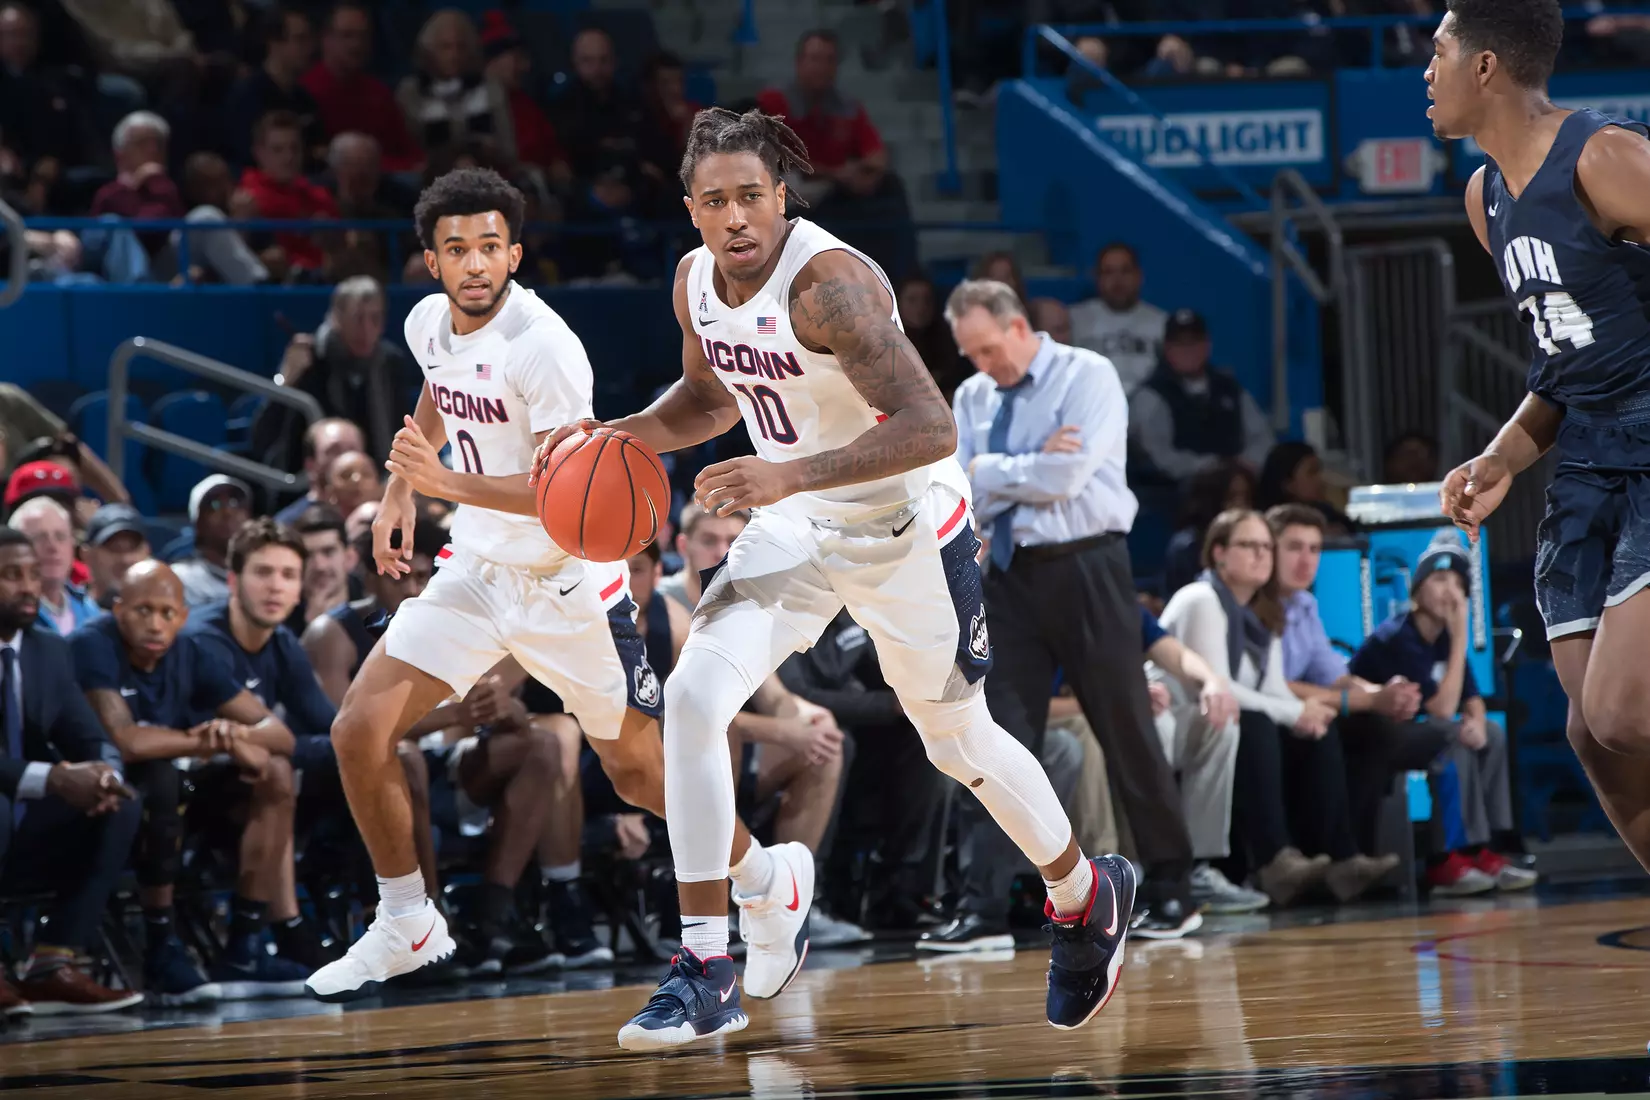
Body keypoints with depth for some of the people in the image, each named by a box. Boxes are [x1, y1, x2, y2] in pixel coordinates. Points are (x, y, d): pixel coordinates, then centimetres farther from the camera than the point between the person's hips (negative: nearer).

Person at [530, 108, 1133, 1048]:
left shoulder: (829, 283, -29)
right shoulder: (695, 282, -5)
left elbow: (931, 429, -34)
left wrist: (791, 475, -42)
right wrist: (618, 436, -3)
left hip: (907, 522, -6)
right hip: (796, 524, 6)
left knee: (959, 740, 10)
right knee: (694, 696, -15)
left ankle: (1087, 896, 41)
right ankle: (707, 974, -11)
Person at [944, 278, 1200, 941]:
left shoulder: (1087, 377, -5)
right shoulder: (971, 399, 11)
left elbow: (1066, 476, -17)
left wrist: (990, 472, -4)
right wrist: (1032, 467, -11)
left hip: (1084, 570, -4)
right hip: (1009, 576, 4)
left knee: (1126, 731, 1)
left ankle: (1172, 892, 10)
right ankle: (983, 906, -3)